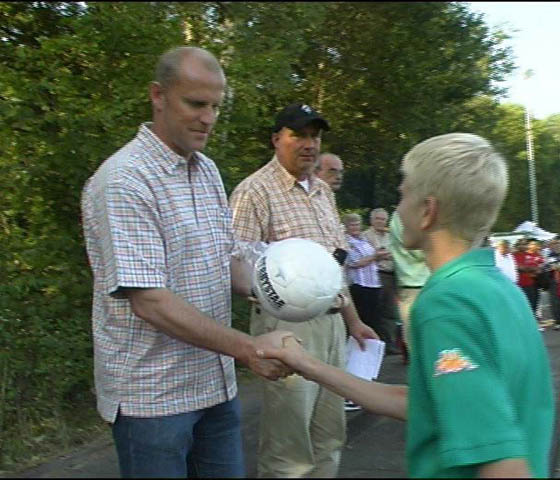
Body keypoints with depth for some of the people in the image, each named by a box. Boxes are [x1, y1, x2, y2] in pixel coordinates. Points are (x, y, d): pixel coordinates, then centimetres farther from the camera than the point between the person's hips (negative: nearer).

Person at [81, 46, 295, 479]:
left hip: (216, 383, 8)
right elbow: (149, 301, -25)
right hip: (153, 394, -7)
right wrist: (249, 349, -25)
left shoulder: (208, 170, 8)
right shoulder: (123, 181, -19)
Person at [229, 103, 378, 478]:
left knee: (330, 437, 15)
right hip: (288, 325, -7)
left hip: (331, 322, 8)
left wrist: (353, 321, 19)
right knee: (288, 447, 1)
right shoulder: (255, 191, -9)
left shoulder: (323, 191, 15)